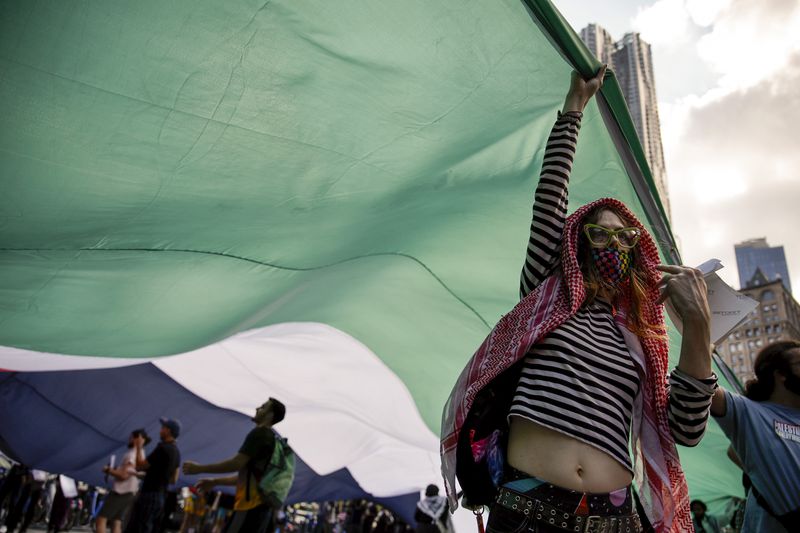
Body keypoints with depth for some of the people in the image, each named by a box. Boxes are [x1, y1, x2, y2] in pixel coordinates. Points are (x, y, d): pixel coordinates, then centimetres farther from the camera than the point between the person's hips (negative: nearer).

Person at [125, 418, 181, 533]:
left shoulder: (163, 448, -15)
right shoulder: (176, 452, 12)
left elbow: (139, 466, -11)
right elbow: (174, 479, 19)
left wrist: (139, 447, 1)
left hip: (149, 496, -9)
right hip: (161, 497, 9)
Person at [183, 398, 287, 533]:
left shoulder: (260, 433, -8)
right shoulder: (271, 438, 21)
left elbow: (237, 463, -16)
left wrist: (199, 468, -8)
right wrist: (215, 482, 25)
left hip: (252, 505, -9)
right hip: (262, 506, 9)